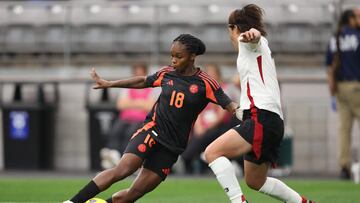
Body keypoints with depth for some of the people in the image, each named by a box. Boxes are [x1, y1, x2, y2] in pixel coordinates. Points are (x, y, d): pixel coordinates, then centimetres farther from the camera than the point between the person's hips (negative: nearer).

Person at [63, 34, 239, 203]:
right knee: (122, 170, -23)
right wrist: (109, 84, 28)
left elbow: (229, 106, -8)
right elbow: (143, 81, 22)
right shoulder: (167, 74, 6)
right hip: (152, 131, 0)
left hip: (172, 146, 0)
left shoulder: (205, 84, -5)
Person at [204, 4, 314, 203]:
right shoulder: (260, 49, 31)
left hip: (262, 119, -10)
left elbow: (256, 35, -24)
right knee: (255, 181, 21)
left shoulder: (247, 42, 2)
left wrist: (251, 34, -48)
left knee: (212, 152, -21)